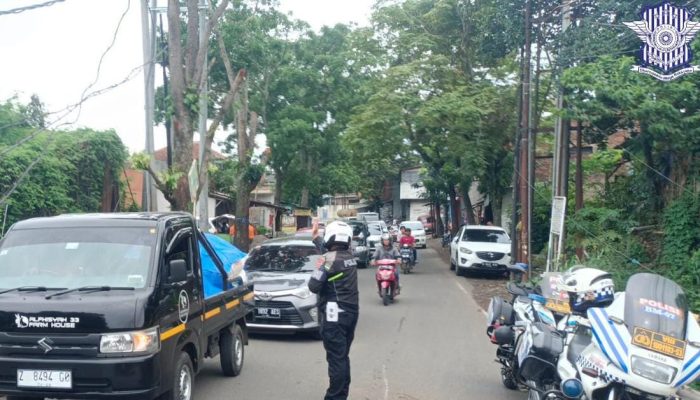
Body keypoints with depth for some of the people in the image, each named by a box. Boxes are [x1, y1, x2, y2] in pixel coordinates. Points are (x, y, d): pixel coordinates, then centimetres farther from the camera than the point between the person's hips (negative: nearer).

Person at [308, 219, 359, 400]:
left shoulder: (330, 259, -15)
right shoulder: (348, 255, 8)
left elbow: (313, 286, -14)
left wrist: (319, 268, 2)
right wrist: (315, 237, 35)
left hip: (334, 314, -8)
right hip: (351, 312, 8)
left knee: (336, 359, -7)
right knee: (343, 357, 16)